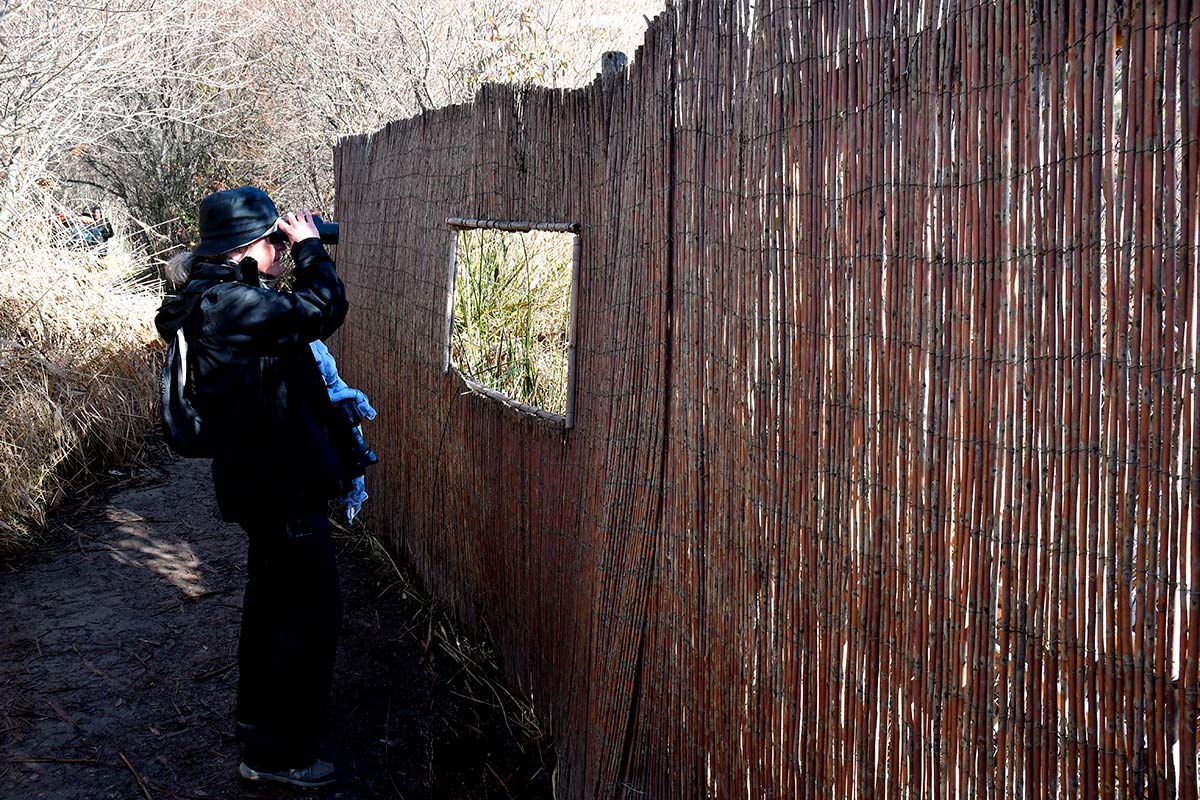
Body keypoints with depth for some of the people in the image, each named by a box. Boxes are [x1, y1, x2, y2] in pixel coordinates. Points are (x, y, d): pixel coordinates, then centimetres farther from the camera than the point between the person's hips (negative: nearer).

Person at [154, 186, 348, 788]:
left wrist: (297, 252, 7)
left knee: (272, 597, 25)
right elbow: (322, 309, -26)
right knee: (313, 614, -4)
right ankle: (276, 754, 3)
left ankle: (257, 710, 42)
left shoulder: (217, 298, 7)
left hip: (262, 479, 11)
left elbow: (290, 315, 19)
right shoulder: (231, 304, -24)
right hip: (282, 487, -11)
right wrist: (309, 246, -11)